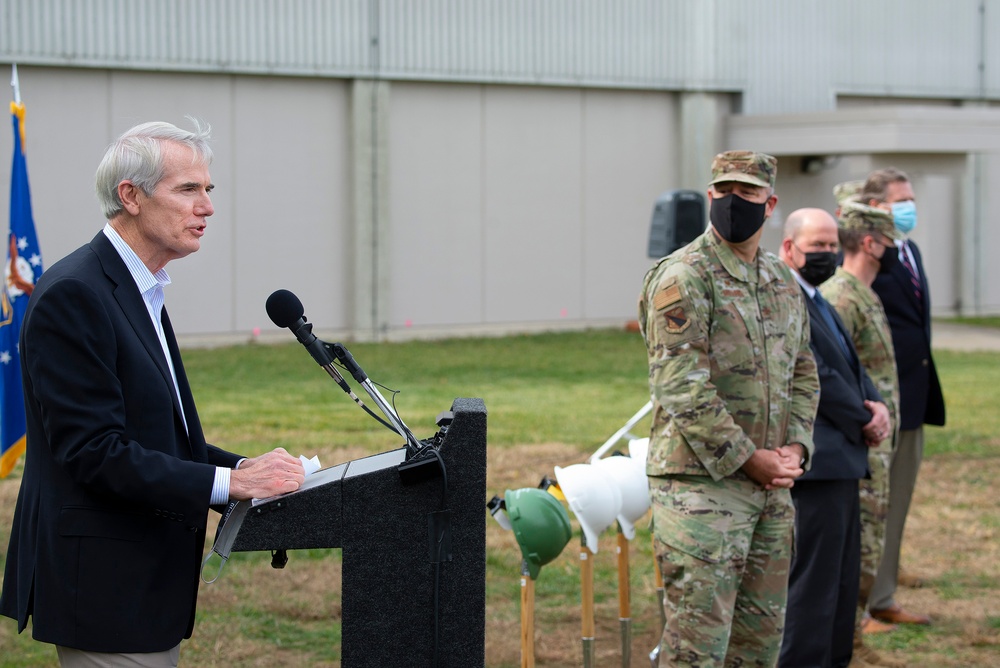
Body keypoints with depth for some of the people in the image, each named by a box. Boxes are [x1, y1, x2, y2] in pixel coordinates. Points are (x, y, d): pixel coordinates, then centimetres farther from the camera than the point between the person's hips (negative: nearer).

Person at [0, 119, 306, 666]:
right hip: (104, 589, -10)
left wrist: (247, 470, 2)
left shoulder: (139, 292, 15)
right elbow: (94, 452, -23)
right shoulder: (73, 294, -17)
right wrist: (229, 482, -23)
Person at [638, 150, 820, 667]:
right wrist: (750, 459, -15)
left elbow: (803, 373, 20)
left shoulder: (782, 281, 14)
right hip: (701, 485, -8)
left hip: (771, 488, 8)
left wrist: (794, 447, 2)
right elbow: (680, 387, -18)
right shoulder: (682, 277, -11)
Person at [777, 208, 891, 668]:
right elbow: (817, 376, -19)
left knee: (842, 579, 15)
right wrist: (863, 422, -9)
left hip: (841, 460, 11)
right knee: (814, 579, -8)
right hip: (817, 461, -11)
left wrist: (876, 406, -1)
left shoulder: (817, 302, 19)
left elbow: (851, 368, 18)